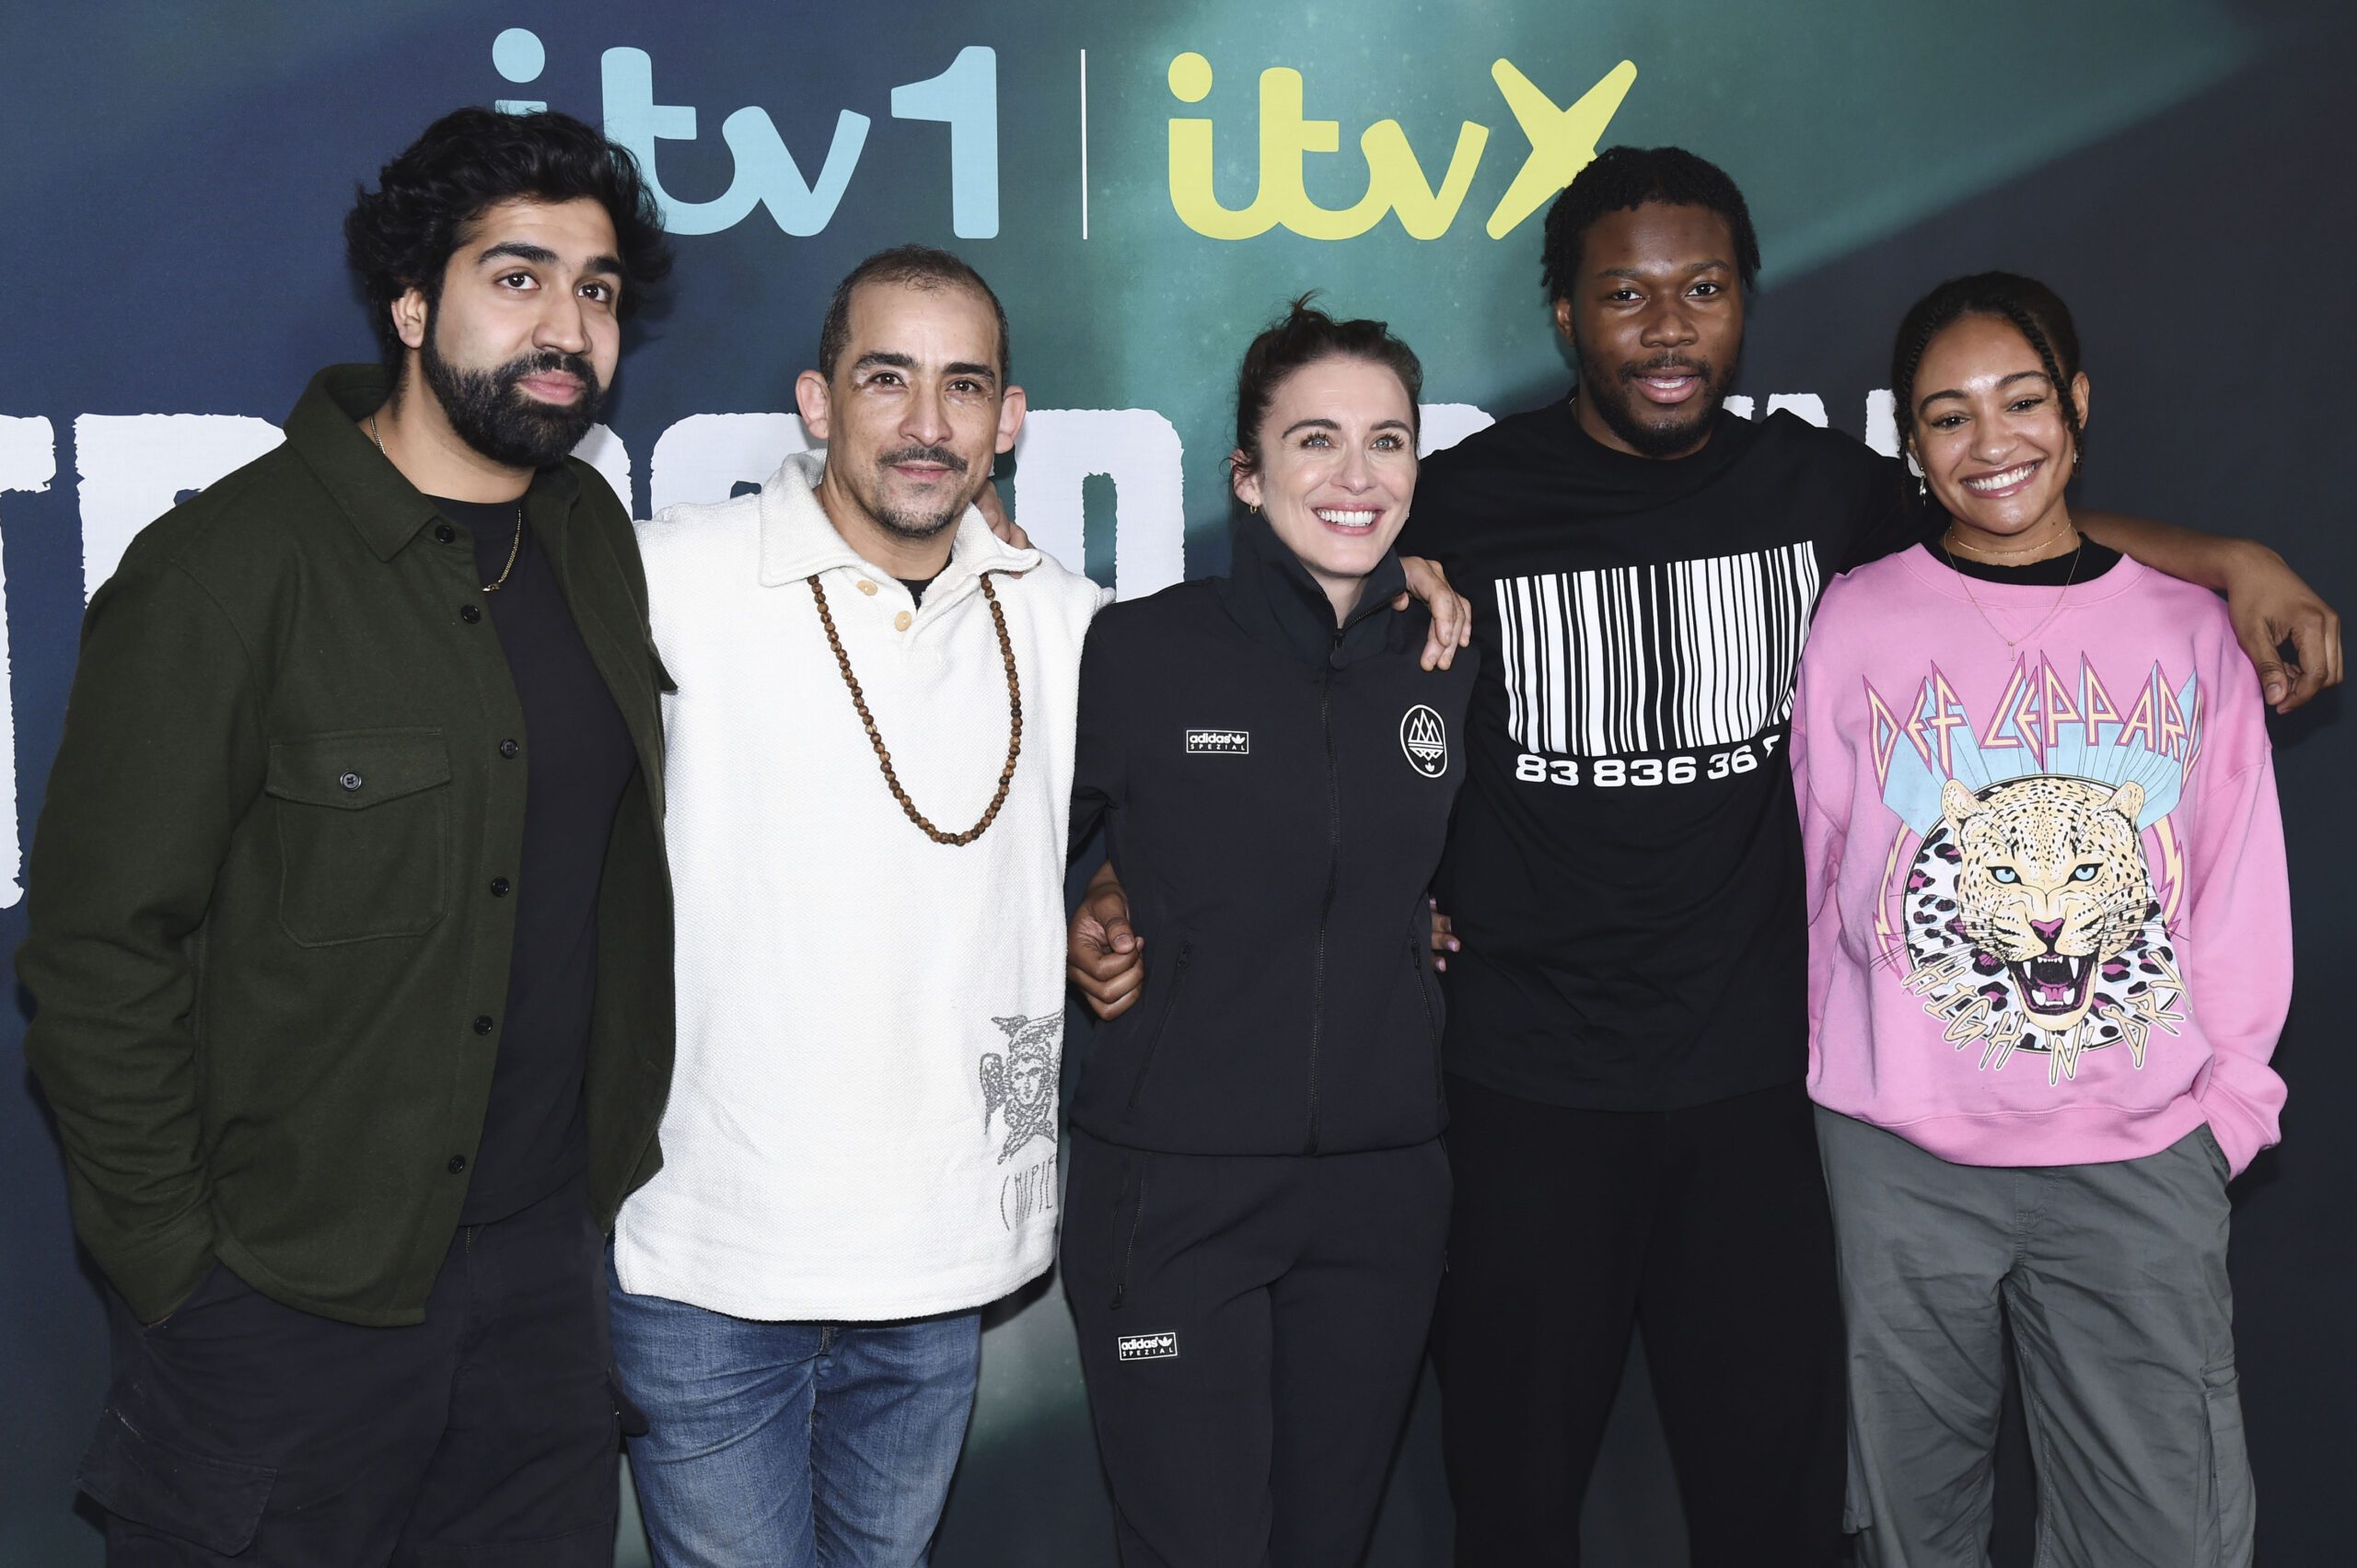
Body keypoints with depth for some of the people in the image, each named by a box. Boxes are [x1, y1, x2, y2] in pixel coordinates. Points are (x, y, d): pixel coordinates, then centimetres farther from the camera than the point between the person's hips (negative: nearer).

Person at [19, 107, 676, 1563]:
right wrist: (174, 1262, -11)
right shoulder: (227, 568, -15)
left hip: (547, 1262, 6)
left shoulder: (594, 533, 5)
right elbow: (97, 949, -13)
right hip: (287, 1297, -6)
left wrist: (615, 1153, 7)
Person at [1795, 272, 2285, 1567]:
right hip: (1901, 1155, -1)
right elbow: (1825, 876, 5)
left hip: (2143, 1163, 1)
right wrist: (1848, 1069, 4)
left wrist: (2231, 1098, 5)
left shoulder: (2189, 630, 6)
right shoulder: (1859, 620, 2)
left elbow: (2239, 891, 9)